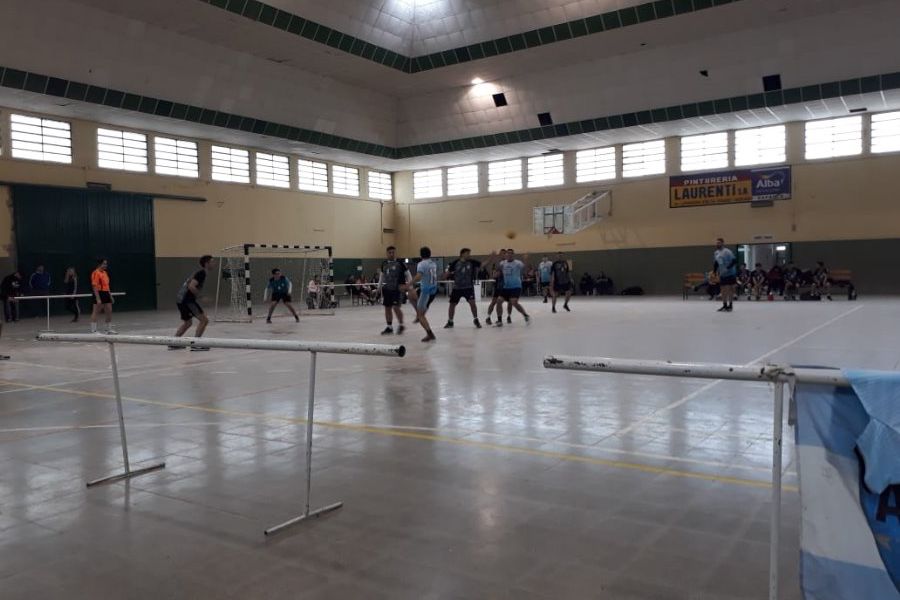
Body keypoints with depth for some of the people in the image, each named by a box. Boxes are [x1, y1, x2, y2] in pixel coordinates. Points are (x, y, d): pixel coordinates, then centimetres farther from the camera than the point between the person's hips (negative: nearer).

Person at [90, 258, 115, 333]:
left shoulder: (105, 272, 15)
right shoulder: (96, 273, -12)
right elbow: (94, 286, -18)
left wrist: (110, 295, 20)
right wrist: (98, 299, -23)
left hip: (106, 294, 9)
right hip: (99, 294, -9)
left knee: (109, 311, 10)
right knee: (95, 312, -2)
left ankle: (109, 329, 19)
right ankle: (93, 331, 3)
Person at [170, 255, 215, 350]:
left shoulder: (199, 272, 19)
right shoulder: (202, 273, -11)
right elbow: (191, 286, -22)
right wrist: (200, 297, -14)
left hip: (180, 299, 10)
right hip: (187, 299, -10)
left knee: (187, 322, 25)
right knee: (204, 319, -8)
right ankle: (195, 345, -9)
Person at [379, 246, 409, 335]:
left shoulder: (400, 263, -5)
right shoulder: (384, 264, 10)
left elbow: (407, 274, -2)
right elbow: (382, 276, 21)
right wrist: (379, 287, 19)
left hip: (397, 290, -5)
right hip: (387, 289, 6)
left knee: (396, 307, -14)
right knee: (387, 308, 8)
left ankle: (401, 325, 6)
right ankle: (389, 327, 19)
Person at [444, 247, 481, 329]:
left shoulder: (472, 262, -3)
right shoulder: (455, 263, -6)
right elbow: (447, 274, 2)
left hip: (468, 287, 0)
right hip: (457, 288, 1)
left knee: (472, 303, -14)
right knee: (452, 304, 6)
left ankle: (476, 320, 4)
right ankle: (450, 322, 23)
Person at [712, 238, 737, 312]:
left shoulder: (727, 252, -15)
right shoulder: (716, 253, 9)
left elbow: (734, 261, -19)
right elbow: (716, 263, 20)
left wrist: (727, 268, -27)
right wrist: (714, 272, 11)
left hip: (730, 273, -7)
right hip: (722, 275, 7)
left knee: (729, 289, -3)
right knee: (723, 290, 9)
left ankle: (730, 306, 4)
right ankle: (724, 305, 17)